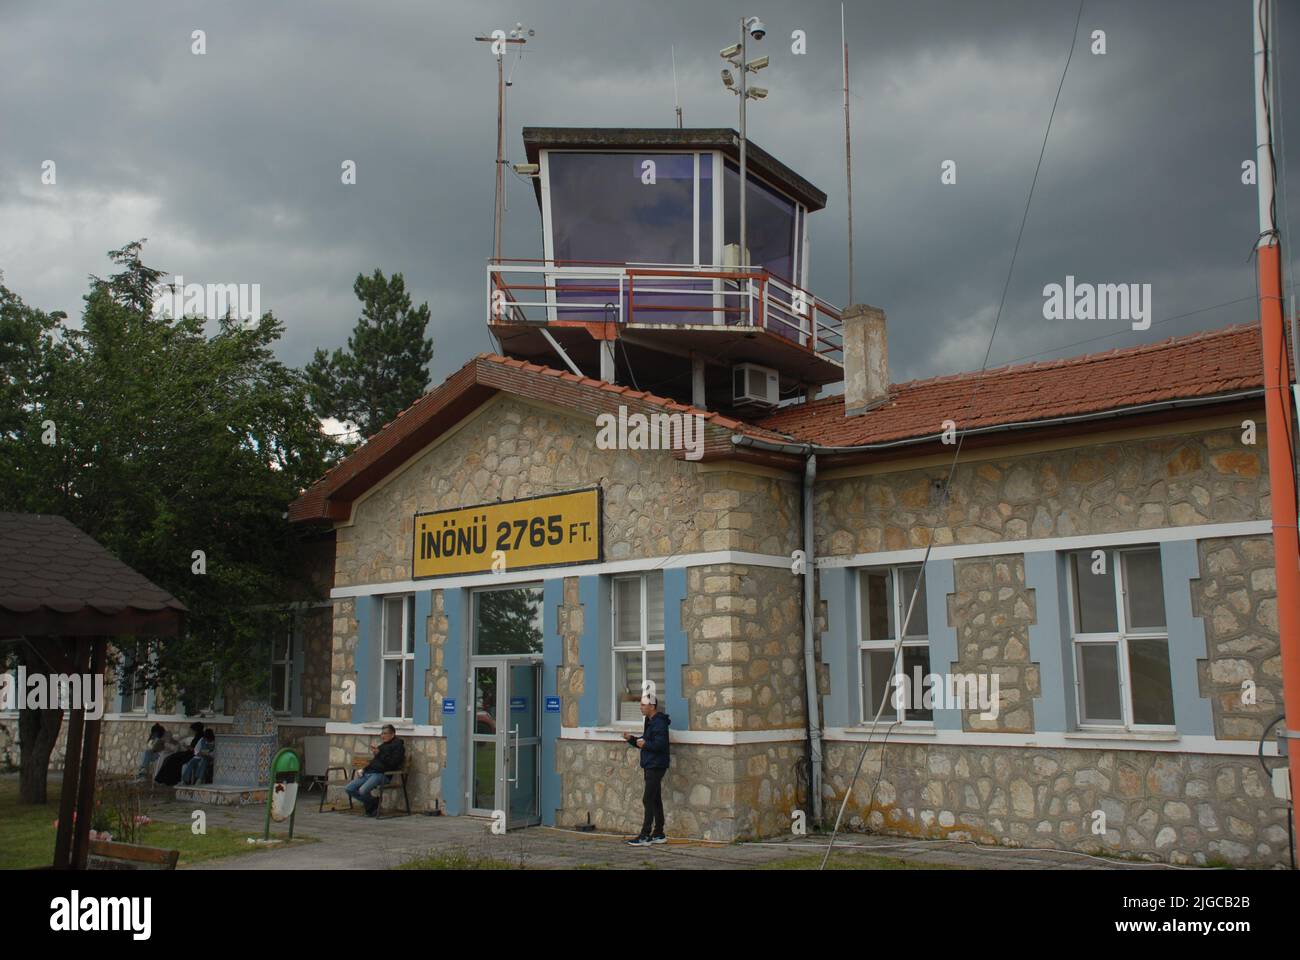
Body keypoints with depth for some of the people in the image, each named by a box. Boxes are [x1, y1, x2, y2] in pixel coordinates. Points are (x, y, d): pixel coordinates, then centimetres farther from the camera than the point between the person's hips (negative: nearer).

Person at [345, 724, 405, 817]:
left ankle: (374, 804, 1)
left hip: (382, 774, -9)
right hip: (369, 773, 9)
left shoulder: (397, 745, -1)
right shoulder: (382, 745, 25)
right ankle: (370, 803, 10)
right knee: (349, 789, -2)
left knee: (362, 791, -30)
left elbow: (393, 763, -13)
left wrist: (379, 753, -13)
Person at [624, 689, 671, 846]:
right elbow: (645, 742, 22)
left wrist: (645, 744, -15)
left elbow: (660, 745, -25)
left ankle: (645, 836, -9)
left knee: (648, 799, -10)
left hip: (656, 766, -10)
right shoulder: (650, 721, 16)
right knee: (655, 800, 13)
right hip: (650, 766, 10)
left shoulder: (659, 723, -16)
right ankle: (658, 834, 19)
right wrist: (632, 739, 7)